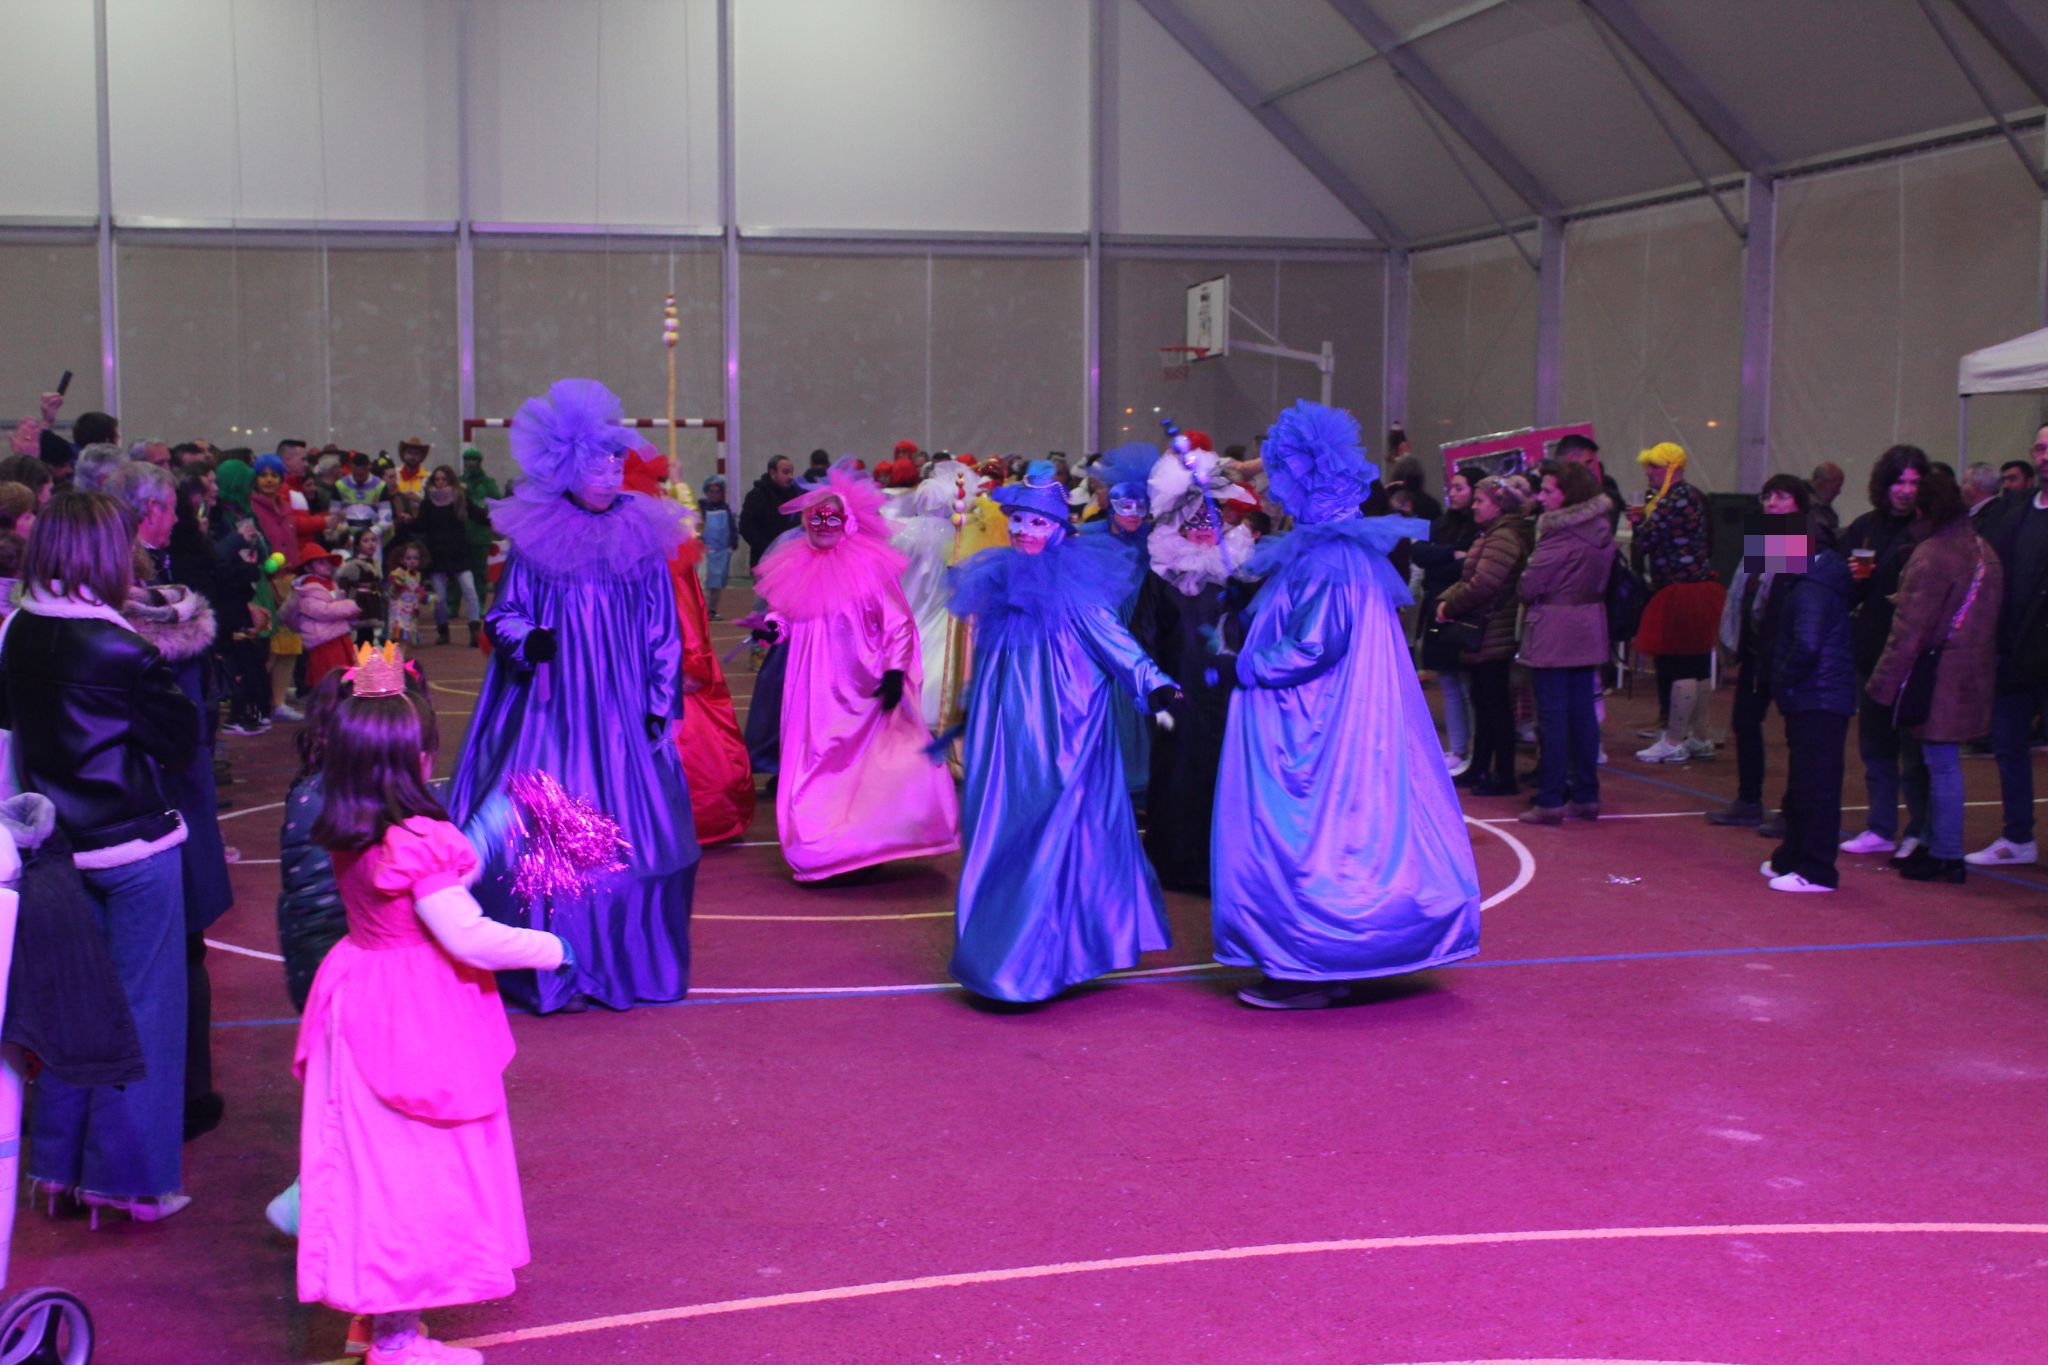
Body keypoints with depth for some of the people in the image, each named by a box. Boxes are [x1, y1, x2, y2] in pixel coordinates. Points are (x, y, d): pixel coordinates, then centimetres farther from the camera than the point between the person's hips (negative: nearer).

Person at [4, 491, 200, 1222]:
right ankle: (130, 1174, 11)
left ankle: (60, 1160, 27)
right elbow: (182, 739, -11)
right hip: (135, 845, -6)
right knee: (143, 1006, 5)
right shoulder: (120, 651, -21)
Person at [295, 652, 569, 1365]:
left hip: (367, 1002, 8)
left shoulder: (346, 838, -1)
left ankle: (382, 1305, 32)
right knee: (411, 1170, 3)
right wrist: (551, 949, -10)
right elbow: (468, 938, -23)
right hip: (415, 1018, -8)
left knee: (375, 1159, 18)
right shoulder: (416, 844, -25)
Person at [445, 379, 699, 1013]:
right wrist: (528, 640, -16)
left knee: (630, 834, 2)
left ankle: (625, 960, 17)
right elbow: (504, 615, 6)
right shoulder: (534, 538, -2)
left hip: (622, 717, 2)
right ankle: (550, 968, 10)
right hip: (550, 716, -1)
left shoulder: (640, 537, 4)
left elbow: (664, 633, 8)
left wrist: (661, 705, 4)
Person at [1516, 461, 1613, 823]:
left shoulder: (1560, 536, -18)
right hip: (1589, 632, 8)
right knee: (1583, 712, 12)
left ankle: (1550, 800, -1)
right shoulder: (1601, 530, 8)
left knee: (1552, 716, -3)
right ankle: (1586, 795, 16)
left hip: (1553, 635, -8)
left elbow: (1527, 587, -17)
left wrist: (1526, 576, 4)